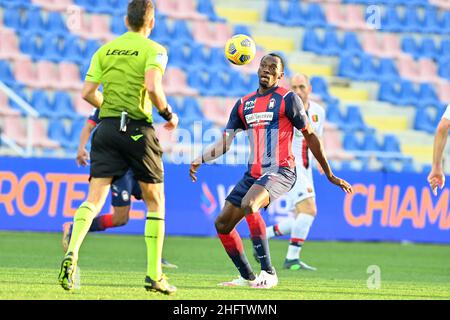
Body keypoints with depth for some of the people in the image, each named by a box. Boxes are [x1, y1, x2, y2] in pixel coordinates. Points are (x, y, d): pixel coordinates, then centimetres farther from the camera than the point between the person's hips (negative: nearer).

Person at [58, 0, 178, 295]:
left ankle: (72, 253, -27)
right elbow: (153, 86, -19)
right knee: (155, 202, 10)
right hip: (138, 130, -3)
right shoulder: (154, 50, -2)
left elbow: (88, 93, 4)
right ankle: (155, 275, 8)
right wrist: (168, 115, -4)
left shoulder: (105, 50, 11)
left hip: (107, 127, 3)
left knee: (95, 198, -2)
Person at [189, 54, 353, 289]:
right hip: (253, 173, 7)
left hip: (280, 172, -7)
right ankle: (247, 277, 19)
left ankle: (268, 273, -26)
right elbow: (225, 143, 14)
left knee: (249, 205, -33)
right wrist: (200, 160, -4)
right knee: (222, 224, 3)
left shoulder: (287, 99, -2)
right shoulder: (243, 104, 15)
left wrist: (330, 175, 4)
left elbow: (310, 137, 2)